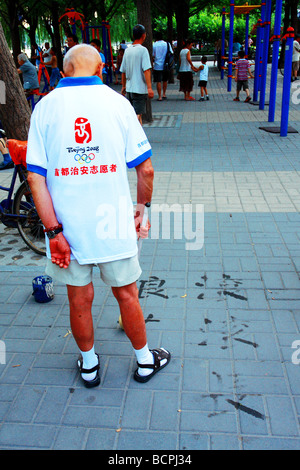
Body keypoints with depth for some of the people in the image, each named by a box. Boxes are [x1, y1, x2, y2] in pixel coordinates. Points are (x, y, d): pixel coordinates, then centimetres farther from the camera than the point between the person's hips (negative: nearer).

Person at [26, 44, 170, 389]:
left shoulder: (45, 107, -2)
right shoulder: (117, 102, -3)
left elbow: (35, 176, -9)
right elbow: (145, 169, -4)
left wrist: (54, 231, -8)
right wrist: (142, 206, 12)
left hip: (66, 226, 1)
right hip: (113, 222, 0)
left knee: (79, 299, 16)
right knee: (126, 295, 16)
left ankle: (88, 365, 37)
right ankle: (145, 360, 36)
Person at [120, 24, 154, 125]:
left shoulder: (127, 50, 9)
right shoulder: (143, 50, -10)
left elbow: (123, 71, 13)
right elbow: (146, 70, -19)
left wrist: (123, 86, 23)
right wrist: (149, 88, -22)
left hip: (129, 88, 7)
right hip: (140, 88, -7)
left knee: (135, 113, 18)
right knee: (138, 114, -5)